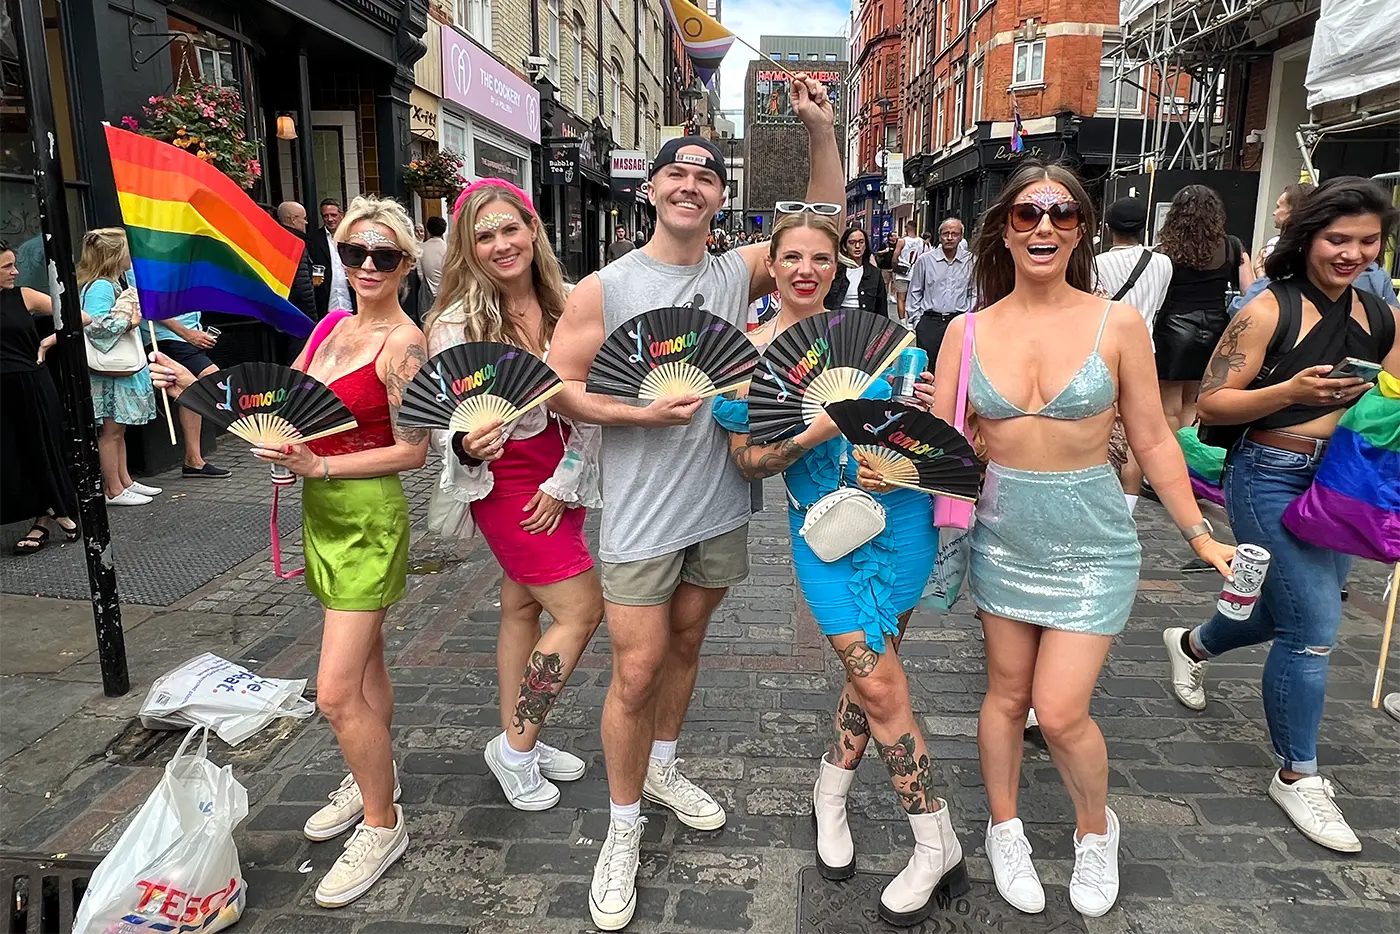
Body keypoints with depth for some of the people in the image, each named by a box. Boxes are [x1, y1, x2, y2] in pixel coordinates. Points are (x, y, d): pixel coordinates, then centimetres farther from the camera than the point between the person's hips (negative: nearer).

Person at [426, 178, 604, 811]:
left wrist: (566, 482, -7)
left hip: (560, 480, 5)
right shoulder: (456, 323, -14)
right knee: (582, 610, -5)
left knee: (523, 606, 16)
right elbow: (443, 422, -12)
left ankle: (517, 743, 31)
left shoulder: (564, 307, -3)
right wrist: (467, 447, -35)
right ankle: (516, 747, 14)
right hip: (506, 481, -5)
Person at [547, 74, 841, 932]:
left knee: (686, 643, 20)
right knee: (636, 671, -1)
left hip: (721, 505, 4)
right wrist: (643, 413, -18)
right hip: (642, 514, -4)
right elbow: (556, 387, -7)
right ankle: (625, 827, 20)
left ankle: (664, 769, 43)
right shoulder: (604, 289, -7)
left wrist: (822, 130, -1)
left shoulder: (737, 273, 3)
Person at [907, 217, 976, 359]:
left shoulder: (971, 261, 4)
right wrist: (916, 319, 6)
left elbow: (974, 293, 13)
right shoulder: (925, 260, 4)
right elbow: (914, 293, 10)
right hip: (929, 322, 0)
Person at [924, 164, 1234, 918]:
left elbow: (1153, 442, 0)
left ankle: (1096, 828, 29)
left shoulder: (1117, 324, -7)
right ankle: (1005, 829, 37)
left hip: (1092, 544, -2)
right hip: (1003, 536, 2)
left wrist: (1200, 535, 2)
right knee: (1007, 693, 13)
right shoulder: (968, 330, -2)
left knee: (1061, 713, -4)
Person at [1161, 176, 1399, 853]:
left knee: (1288, 612, 19)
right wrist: (1292, 391, -27)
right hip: (1270, 478, -7)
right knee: (1315, 627, -8)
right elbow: (1212, 403, -14)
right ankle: (1297, 777, 11)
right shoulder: (1271, 309, -11)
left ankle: (1191, 645, 50)